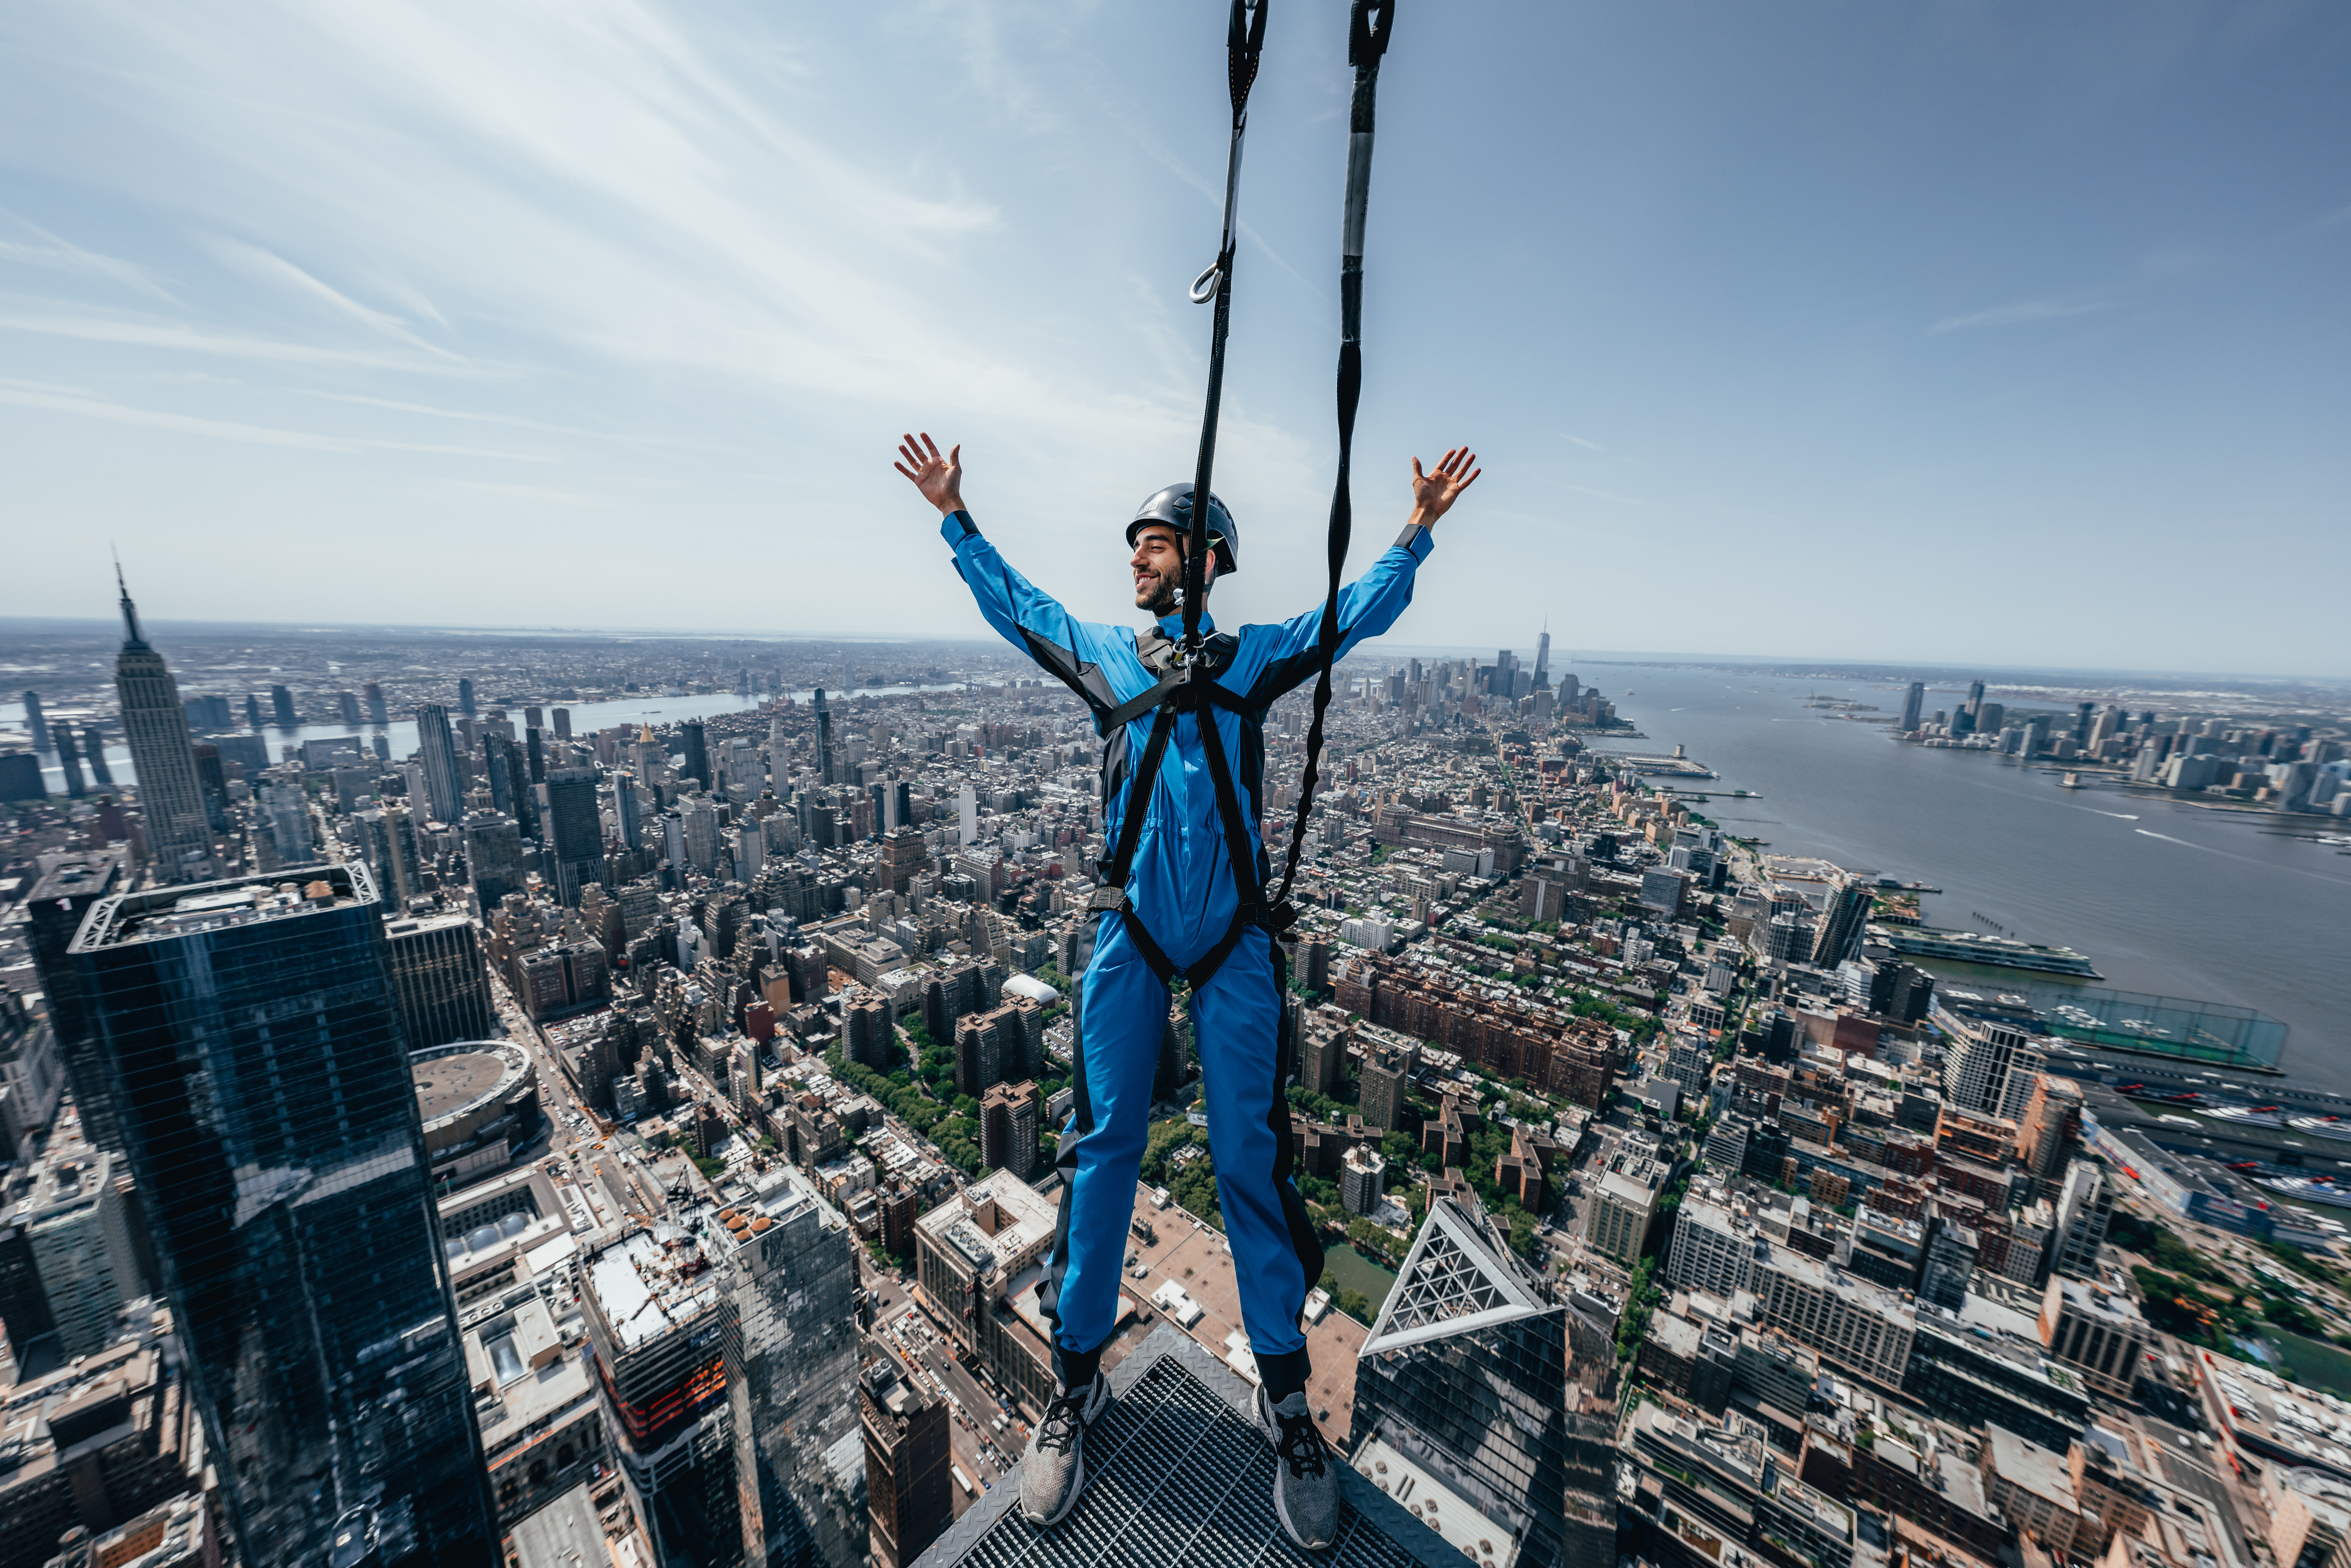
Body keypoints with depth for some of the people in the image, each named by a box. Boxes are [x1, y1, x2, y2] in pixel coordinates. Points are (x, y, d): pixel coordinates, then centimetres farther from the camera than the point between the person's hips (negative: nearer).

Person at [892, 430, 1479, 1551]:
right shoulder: (1101, 651, 16)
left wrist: (1419, 528, 9)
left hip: (1232, 932, -1)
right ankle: (1077, 1379, 27)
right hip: (1127, 925, 1)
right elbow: (1011, 601, 28)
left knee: (1249, 1151, 6)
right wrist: (955, 516, 31)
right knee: (1103, 1142, 7)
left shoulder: (1255, 655, 13)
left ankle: (1284, 1390, 26)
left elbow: (1359, 609, 16)